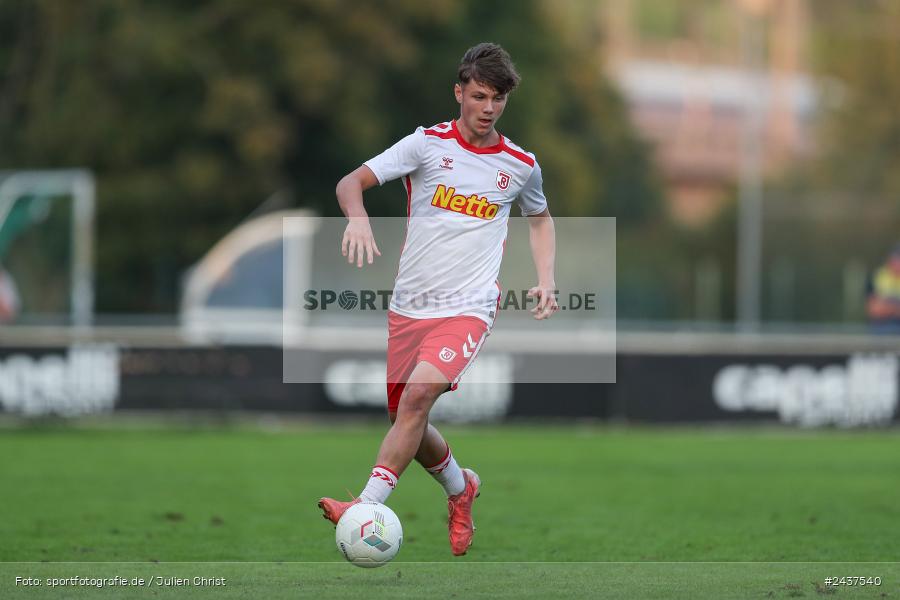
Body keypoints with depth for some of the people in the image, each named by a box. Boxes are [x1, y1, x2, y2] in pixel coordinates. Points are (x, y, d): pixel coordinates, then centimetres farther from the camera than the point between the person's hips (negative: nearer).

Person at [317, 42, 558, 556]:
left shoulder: (521, 165, 6)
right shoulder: (428, 144, -1)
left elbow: (540, 218, 27)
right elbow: (351, 182, -8)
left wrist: (546, 280, 12)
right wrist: (359, 218, -30)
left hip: (468, 308, -2)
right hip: (409, 304, 2)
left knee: (419, 394, -27)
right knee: (406, 420, 9)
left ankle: (368, 506, -32)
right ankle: (460, 487, 39)